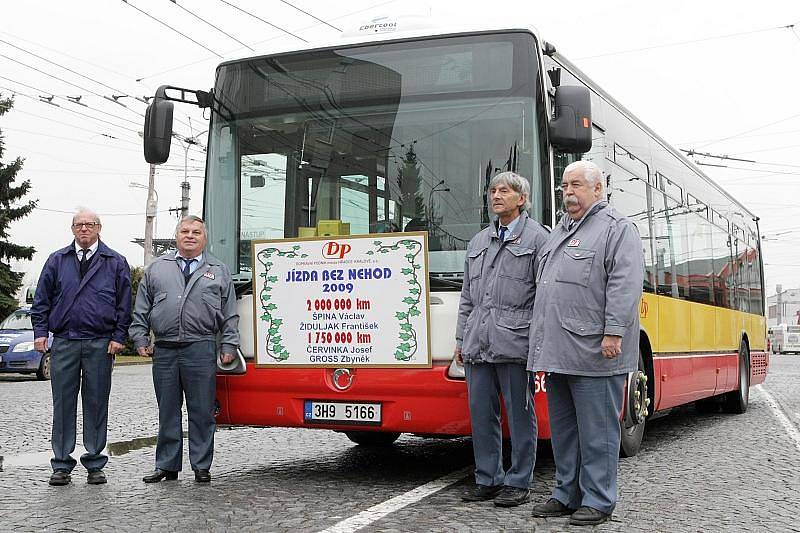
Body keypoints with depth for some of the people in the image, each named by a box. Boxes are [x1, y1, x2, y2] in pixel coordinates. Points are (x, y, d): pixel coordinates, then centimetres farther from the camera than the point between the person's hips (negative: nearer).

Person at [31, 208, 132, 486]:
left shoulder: (115, 263, 8)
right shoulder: (57, 261, 13)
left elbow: (124, 304, 6)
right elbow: (41, 299, 12)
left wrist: (118, 337, -3)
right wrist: (40, 331, 2)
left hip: (100, 344, -1)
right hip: (63, 343, 1)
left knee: (96, 403, 3)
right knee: (63, 403, 2)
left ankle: (95, 465, 11)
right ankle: (62, 464, 9)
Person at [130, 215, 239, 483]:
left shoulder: (219, 271, 12)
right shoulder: (157, 268, 15)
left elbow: (230, 314, 10)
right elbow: (141, 309, 15)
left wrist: (228, 346, 2)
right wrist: (140, 339, 7)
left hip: (201, 350, -2)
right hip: (164, 351, 2)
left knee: (202, 412, 0)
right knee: (167, 412, 7)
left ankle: (201, 467, 9)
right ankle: (167, 466, 15)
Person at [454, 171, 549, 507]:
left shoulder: (537, 237, 1)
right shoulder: (478, 241, 20)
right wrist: (461, 338, 18)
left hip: (514, 341, -6)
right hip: (478, 343, 6)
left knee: (519, 414, 1)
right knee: (481, 413, 9)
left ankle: (518, 482, 10)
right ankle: (488, 479, 20)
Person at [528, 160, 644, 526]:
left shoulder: (616, 228, -3)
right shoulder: (559, 232, 22)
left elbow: (625, 285, -14)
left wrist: (614, 332, -22)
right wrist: (543, 347, 21)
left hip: (593, 353, -8)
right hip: (557, 353, 8)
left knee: (596, 430, -2)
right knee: (563, 428, 14)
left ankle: (598, 500, 6)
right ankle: (567, 494, 24)